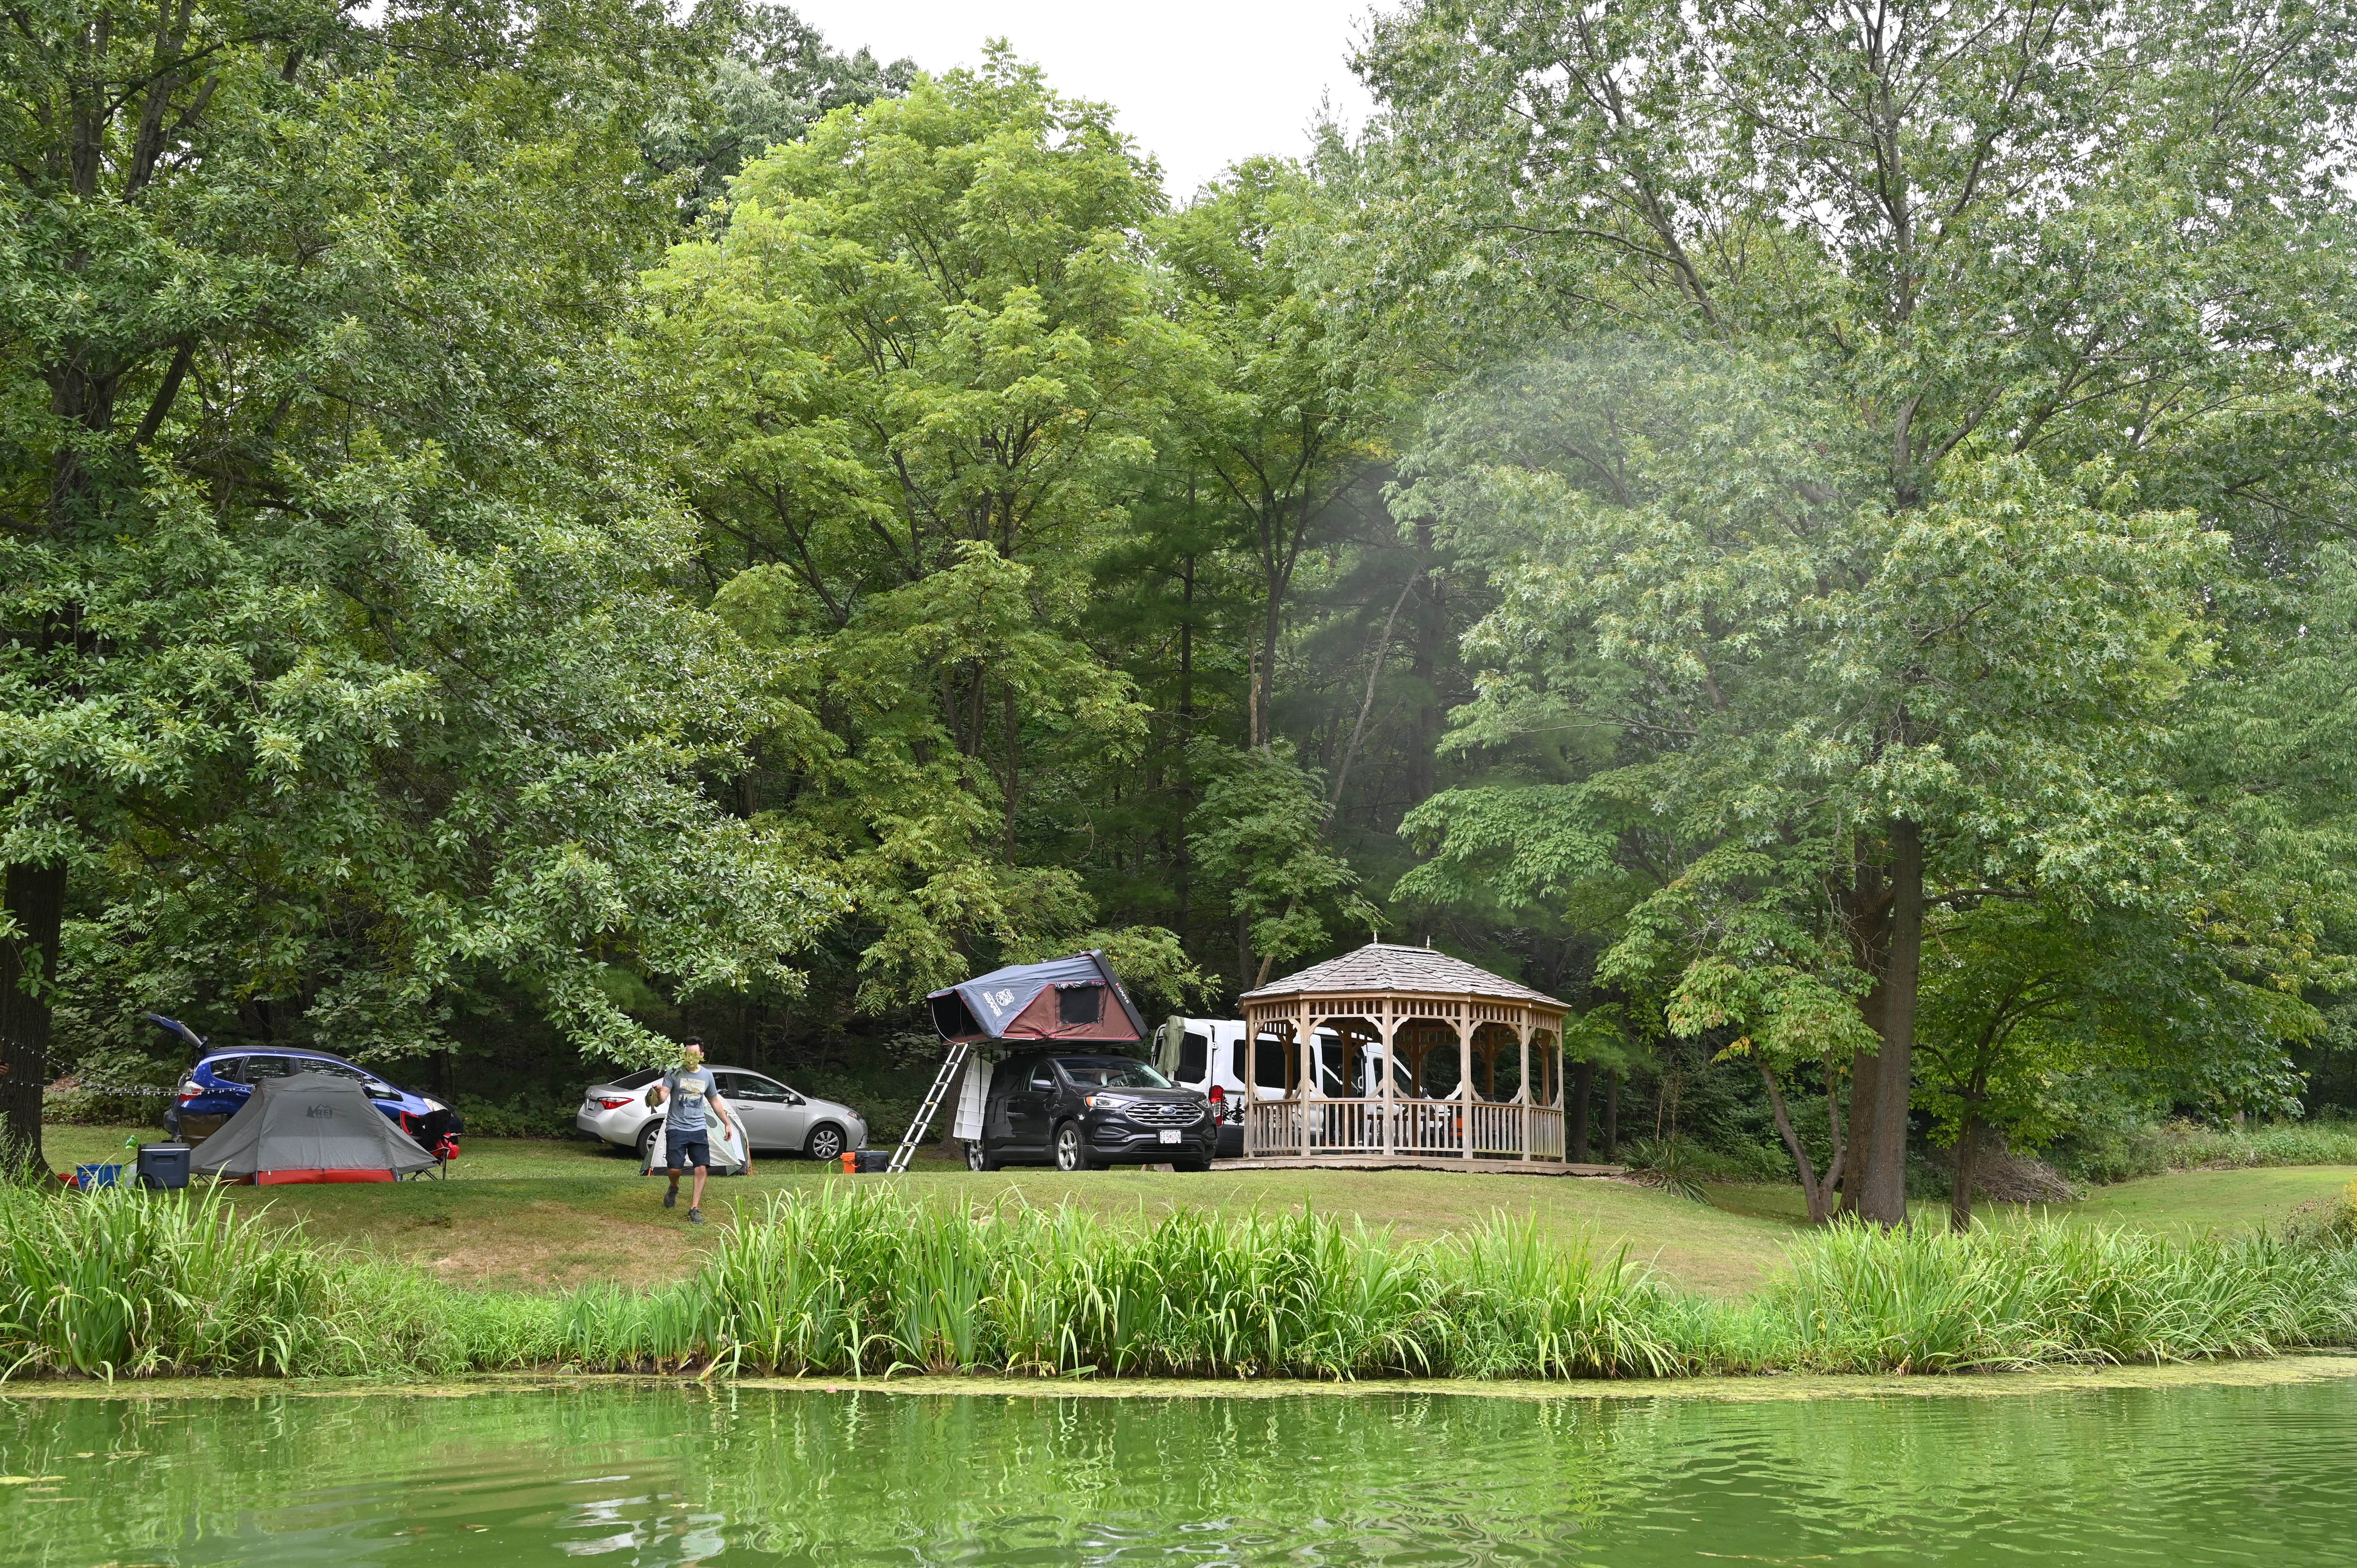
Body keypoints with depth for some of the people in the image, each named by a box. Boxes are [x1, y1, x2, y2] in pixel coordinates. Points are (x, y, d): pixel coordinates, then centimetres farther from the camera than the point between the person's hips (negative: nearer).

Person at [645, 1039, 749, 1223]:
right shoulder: (674, 1073, -5)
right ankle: (674, 1188, 27)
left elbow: (715, 1101, 20)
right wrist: (658, 1093, -40)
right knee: (674, 1168, -10)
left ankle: (695, 1210, 0)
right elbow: (662, 1098, -16)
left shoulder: (707, 1075, 7)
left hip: (699, 1128, 3)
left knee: (701, 1168, -8)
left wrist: (728, 1123, 22)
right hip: (676, 1128, -3)